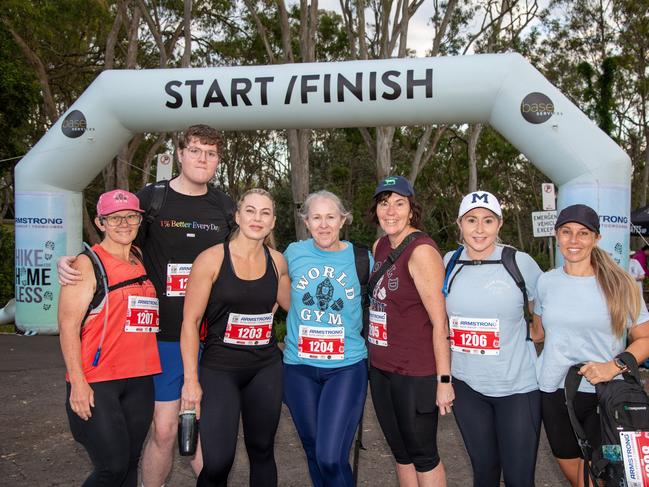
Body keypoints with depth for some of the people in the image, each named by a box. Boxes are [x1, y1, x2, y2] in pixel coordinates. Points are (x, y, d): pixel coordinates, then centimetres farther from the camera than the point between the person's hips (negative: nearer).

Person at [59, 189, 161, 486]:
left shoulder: (142, 261, 13)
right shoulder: (87, 264, -4)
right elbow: (68, 325, -9)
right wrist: (78, 382, -15)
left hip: (140, 380, 6)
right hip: (96, 383, -5)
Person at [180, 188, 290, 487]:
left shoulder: (277, 261, 4)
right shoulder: (211, 259, -8)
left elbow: (290, 303, 24)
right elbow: (190, 321, -7)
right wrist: (191, 380, -10)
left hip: (266, 369, 4)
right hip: (220, 368, -4)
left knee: (262, 451, 12)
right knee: (217, 462, -11)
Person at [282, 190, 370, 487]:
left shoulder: (361, 258, -4)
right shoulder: (293, 253, -1)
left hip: (347, 366, -2)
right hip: (299, 367, 3)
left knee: (331, 459, -12)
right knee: (314, 454, 16)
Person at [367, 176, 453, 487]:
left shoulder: (421, 251, -17)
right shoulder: (380, 246, 7)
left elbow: (440, 322, -18)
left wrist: (444, 380, -18)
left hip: (415, 373, -7)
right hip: (380, 368, 7)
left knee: (422, 455, 9)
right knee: (400, 452, 19)